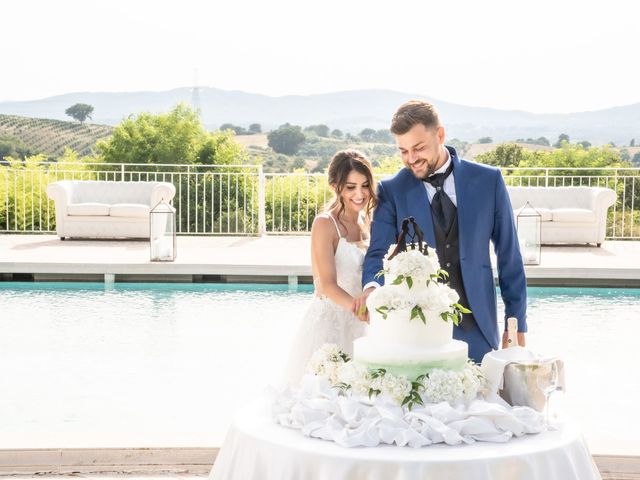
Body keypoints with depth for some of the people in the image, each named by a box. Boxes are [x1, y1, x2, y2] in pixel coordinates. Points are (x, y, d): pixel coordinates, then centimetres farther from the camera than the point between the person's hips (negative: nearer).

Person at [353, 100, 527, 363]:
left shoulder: (488, 180, 2)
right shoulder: (391, 190, 1)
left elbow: (509, 255, 6)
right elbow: (379, 253, -5)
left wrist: (517, 324, 5)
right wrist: (372, 288, -28)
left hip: (476, 329, 0)